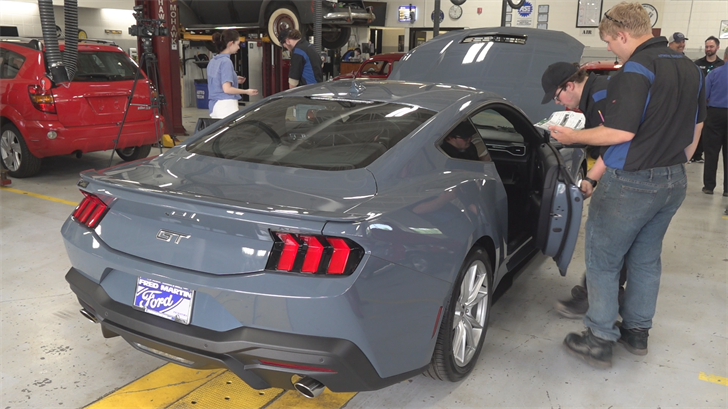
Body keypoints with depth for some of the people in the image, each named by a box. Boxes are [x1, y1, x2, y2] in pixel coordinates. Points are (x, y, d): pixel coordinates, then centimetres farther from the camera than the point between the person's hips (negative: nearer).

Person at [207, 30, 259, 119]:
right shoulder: (226, 61, -12)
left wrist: (234, 80, 21)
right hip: (226, 106, -9)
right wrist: (246, 92, -7)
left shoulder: (213, 61, 14)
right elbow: (227, 89, -18)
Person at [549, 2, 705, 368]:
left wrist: (572, 137, -11)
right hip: (673, 183, 9)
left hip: (631, 183, -9)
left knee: (602, 259, 3)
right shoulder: (689, 68, 11)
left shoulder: (636, 70, -18)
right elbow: (695, 128, 17)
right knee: (646, 259, 19)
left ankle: (600, 341, 10)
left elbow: (622, 132, -23)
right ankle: (637, 331, 31)